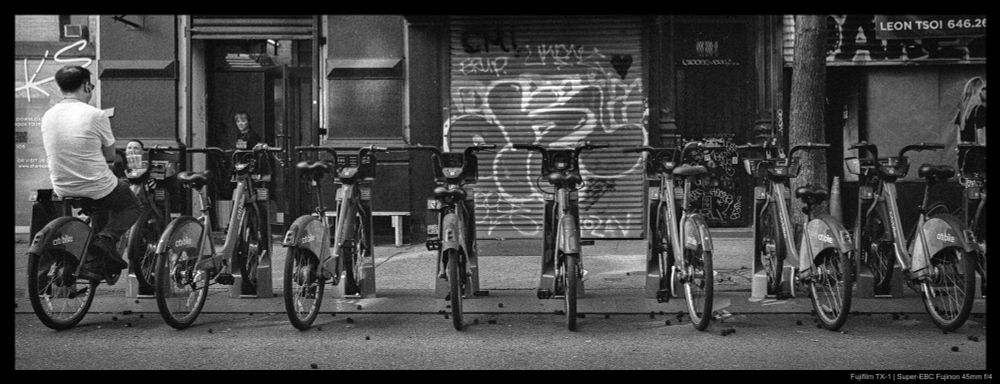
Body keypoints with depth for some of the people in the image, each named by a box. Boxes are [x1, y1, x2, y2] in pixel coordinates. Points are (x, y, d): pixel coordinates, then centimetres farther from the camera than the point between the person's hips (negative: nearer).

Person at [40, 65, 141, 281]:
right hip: (96, 188, -6)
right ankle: (107, 237, -8)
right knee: (132, 207, 22)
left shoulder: (47, 117, 2)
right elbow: (110, 156, -5)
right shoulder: (95, 115, -15)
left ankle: (94, 263, 21)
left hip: (62, 188, 6)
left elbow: (57, 154, 14)